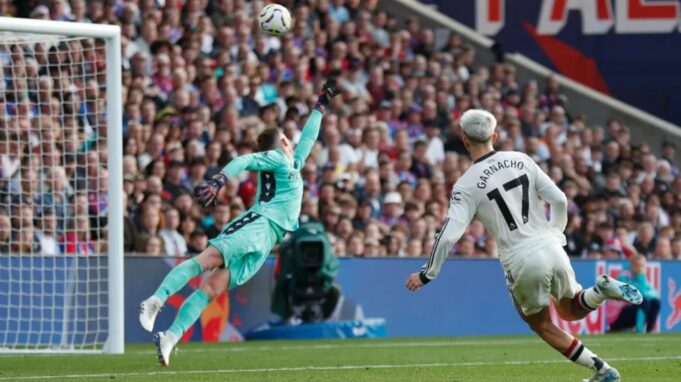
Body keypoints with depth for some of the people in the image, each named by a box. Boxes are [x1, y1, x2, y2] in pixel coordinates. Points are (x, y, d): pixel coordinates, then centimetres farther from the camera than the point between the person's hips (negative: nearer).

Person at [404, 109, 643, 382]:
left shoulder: (467, 185, -7)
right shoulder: (521, 160, 4)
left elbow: (449, 235, -12)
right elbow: (559, 200, 2)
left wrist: (427, 274, -1)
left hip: (522, 262, -4)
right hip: (551, 249, 4)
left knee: (543, 326, 18)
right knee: (570, 311, 25)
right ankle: (602, 289, -7)